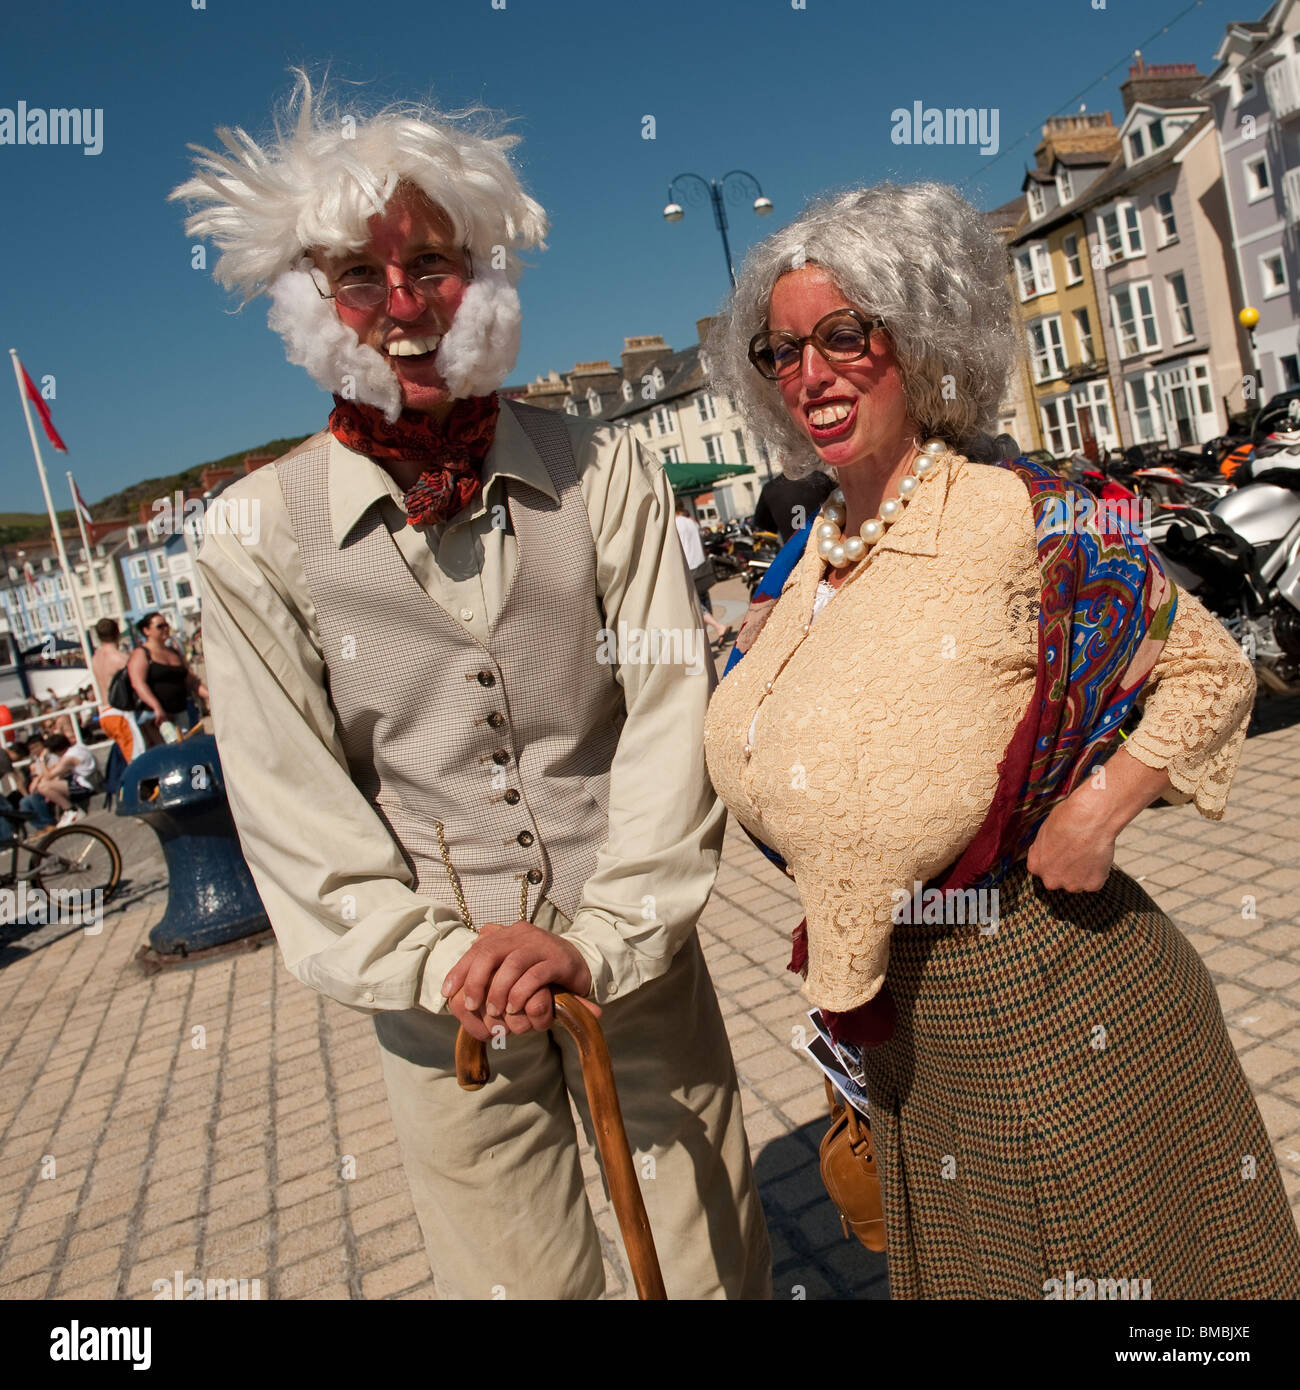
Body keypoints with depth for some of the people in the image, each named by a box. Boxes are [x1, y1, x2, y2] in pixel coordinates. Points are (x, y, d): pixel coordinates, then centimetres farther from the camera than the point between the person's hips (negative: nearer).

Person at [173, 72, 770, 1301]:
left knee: (719, 1257, 15)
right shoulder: (258, 539, -4)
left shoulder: (603, 472, -2)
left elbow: (669, 715, -7)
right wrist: (438, 959, -13)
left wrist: (602, 937, -14)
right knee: (515, 1277, 16)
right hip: (440, 993, 0)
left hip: (635, 957, 1)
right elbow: (290, 801, -4)